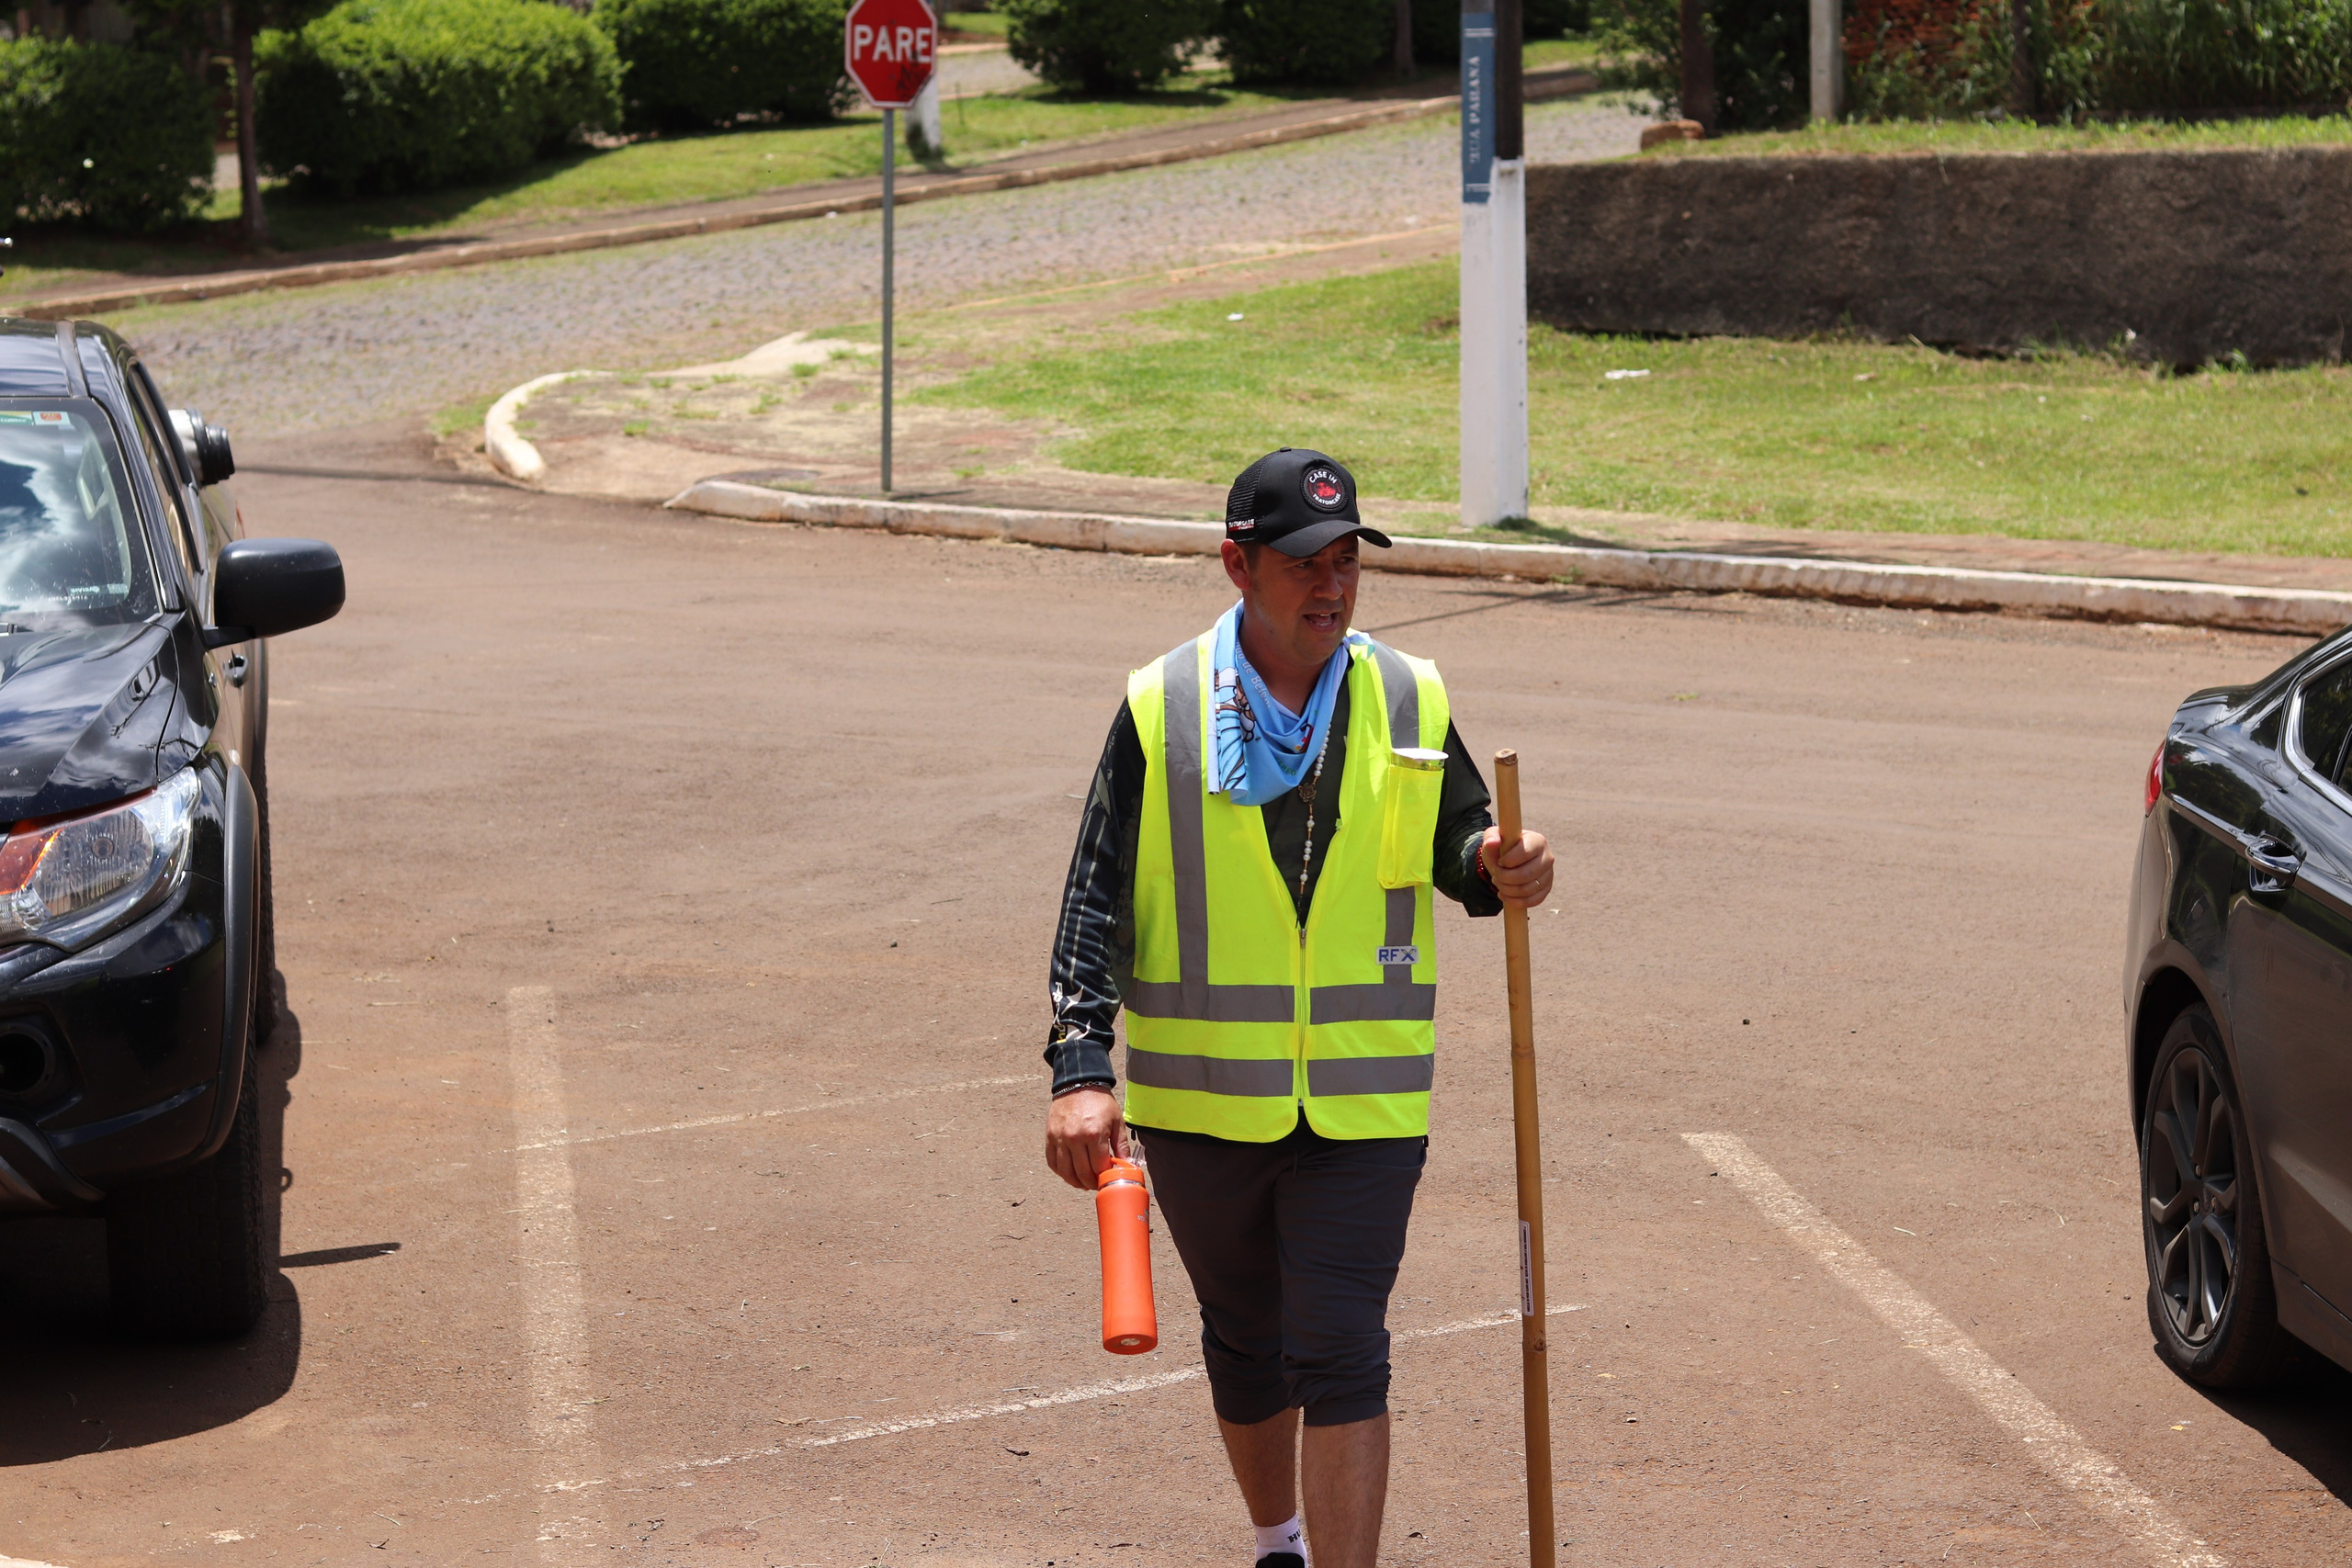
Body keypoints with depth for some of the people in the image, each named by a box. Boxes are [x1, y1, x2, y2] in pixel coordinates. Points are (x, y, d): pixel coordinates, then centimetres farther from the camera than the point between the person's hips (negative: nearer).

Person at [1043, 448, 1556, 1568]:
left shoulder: (1410, 704, 1)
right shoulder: (1162, 710, -3)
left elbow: (1459, 852, 12)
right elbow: (1097, 901, -3)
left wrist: (1502, 871, -13)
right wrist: (1080, 1070, -12)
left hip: (1361, 1101, -1)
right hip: (1202, 1100, 1)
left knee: (1339, 1352, -9)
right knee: (1245, 1342, 17)